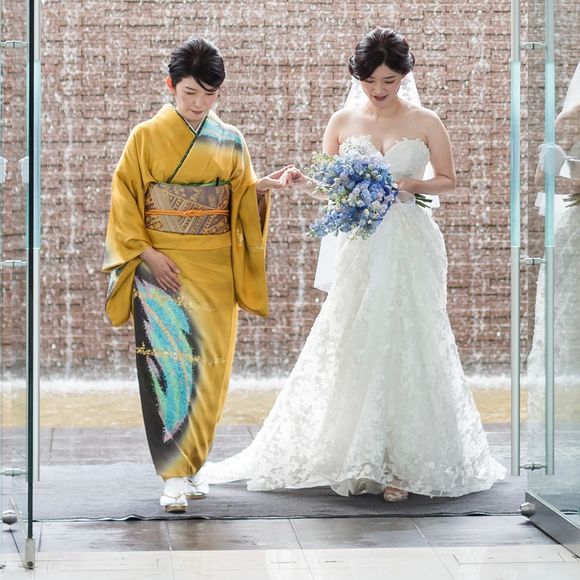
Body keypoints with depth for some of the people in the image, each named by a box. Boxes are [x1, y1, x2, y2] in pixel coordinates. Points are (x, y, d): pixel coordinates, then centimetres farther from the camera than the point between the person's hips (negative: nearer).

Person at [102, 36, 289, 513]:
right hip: (161, 268, -3)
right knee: (168, 365, -12)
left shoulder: (230, 142, 8)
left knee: (208, 369, 3)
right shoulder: (147, 137, 0)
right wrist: (146, 253, -11)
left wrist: (261, 189, -11)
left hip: (214, 272, 3)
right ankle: (174, 477, -11)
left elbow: (242, 202, 11)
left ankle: (189, 467, 16)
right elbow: (124, 200, 0)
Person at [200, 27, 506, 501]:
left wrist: (413, 186, -9)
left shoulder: (425, 123, 3)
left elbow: (449, 179, 9)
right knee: (354, 349, -1)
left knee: (406, 348, -4)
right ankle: (359, 457, 8)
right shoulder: (343, 122, 8)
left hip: (410, 248, -2)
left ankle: (404, 462, 3)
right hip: (360, 245, 2)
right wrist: (300, 177, -7)